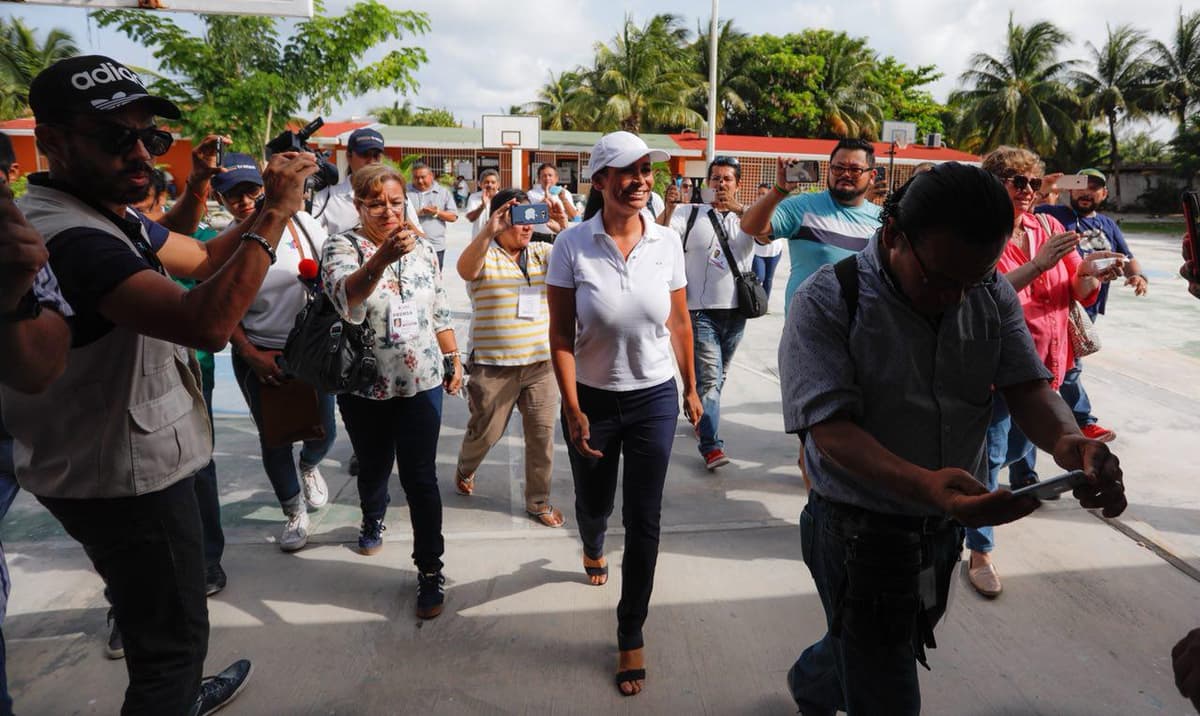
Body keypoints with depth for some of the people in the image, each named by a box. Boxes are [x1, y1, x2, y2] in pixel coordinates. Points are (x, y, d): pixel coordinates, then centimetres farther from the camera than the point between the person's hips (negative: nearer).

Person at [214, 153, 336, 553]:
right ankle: (294, 511, 33)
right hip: (259, 355, 0)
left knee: (324, 430, 7)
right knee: (274, 440, 9)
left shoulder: (298, 221, -8)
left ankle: (309, 465, 45)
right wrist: (252, 355, -10)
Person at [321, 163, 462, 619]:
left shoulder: (423, 249, 4)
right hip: (365, 388, -1)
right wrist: (383, 258, -46)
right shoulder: (342, 247, -9)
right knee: (373, 467, 19)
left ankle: (430, 570, 12)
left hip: (422, 383, 1)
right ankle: (373, 519, 51)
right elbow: (346, 299, -31)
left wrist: (453, 359, 11)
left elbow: (439, 312, 13)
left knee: (420, 478, 0)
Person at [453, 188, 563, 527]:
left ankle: (538, 500, 23)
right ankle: (465, 469, 45)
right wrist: (488, 231, -40)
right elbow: (465, 270, -26)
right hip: (494, 365, -3)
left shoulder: (543, 253, 7)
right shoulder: (484, 255, -5)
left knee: (542, 434, 6)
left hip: (541, 362, 3)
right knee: (485, 431, 12)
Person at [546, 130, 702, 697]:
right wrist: (572, 410, -15)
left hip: (655, 399, 1)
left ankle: (631, 636, 25)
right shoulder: (572, 244, -13)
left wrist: (691, 388, 11)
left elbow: (679, 321, 5)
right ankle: (592, 548, 60)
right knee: (594, 505, 20)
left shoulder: (667, 242, -6)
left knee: (643, 522, 5)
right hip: (593, 399, 0)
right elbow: (561, 334, -10)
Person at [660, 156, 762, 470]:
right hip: (701, 311, -4)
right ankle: (711, 446, -6)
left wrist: (739, 209, -28)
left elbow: (769, 235, -15)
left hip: (736, 312, 4)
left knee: (719, 375, 18)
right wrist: (669, 208, -30)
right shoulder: (691, 213, 1)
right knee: (708, 377, -8)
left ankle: (702, 419, 39)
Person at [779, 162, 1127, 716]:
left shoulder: (993, 298, -3)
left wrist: (1067, 440, -28)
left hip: (947, 528, 7)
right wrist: (926, 484, -43)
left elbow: (1027, 386, -4)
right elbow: (829, 426, -27)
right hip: (862, 537, -6)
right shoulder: (827, 302, -21)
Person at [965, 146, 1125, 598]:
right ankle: (980, 554, 3)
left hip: (1043, 360, 6)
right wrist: (1039, 264, -32)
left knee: (1026, 432, 27)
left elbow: (1078, 293, 4)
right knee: (990, 455, -5)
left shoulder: (1050, 228, 4)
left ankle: (1023, 479, 59)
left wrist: (1090, 273, -18)